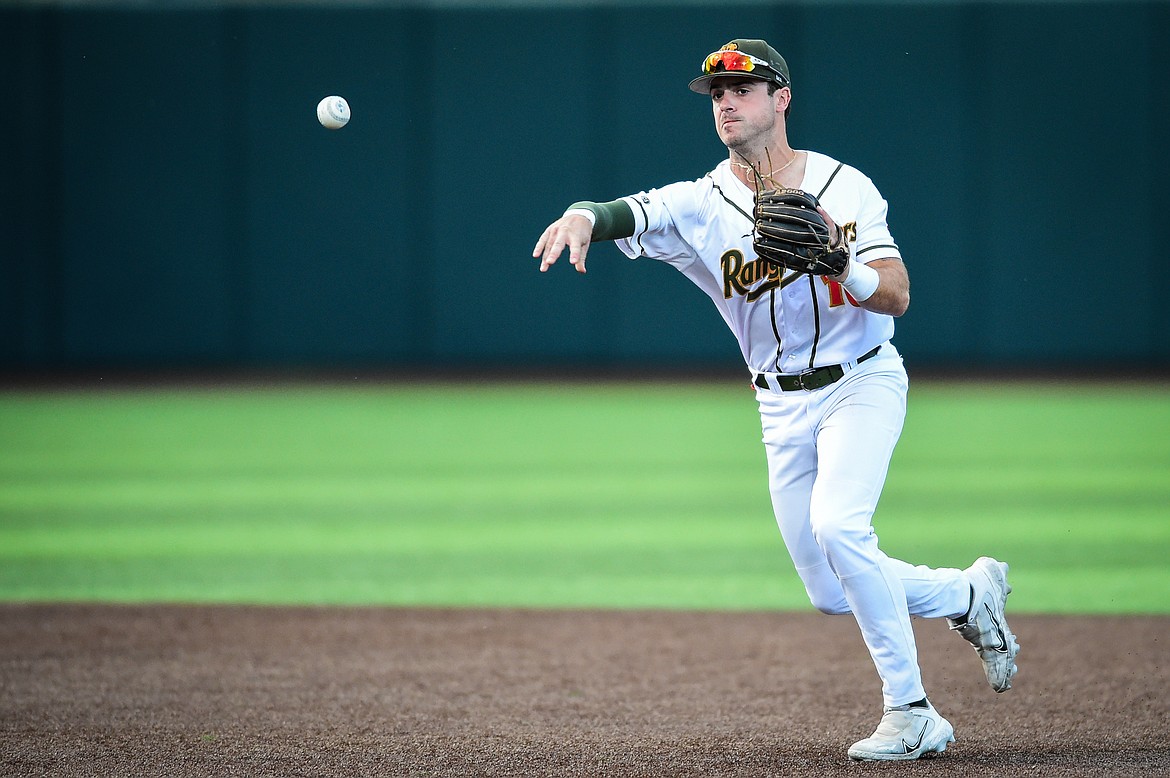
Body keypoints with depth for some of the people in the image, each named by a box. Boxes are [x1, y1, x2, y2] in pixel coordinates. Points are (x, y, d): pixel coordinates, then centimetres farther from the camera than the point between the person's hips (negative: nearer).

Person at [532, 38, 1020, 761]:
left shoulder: (845, 187, -8)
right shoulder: (700, 205, -6)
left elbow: (897, 297, -15)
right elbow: (628, 214, -24)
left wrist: (841, 266, -35)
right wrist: (583, 215, -47)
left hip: (863, 383, -4)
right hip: (784, 408, 4)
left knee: (836, 525, -28)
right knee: (833, 592, 4)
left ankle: (911, 713, -19)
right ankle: (970, 593, 31)